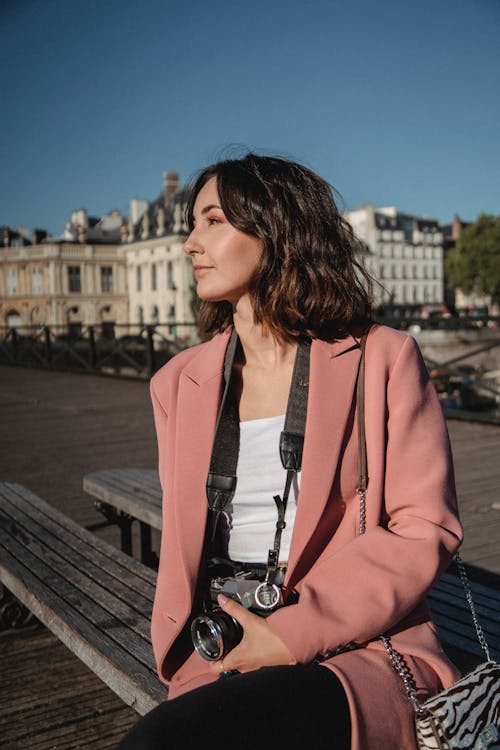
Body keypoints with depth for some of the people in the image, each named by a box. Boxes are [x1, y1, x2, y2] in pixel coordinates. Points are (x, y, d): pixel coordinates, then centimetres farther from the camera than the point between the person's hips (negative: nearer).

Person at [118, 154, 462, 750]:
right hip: (223, 659, 5)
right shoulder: (178, 382, 12)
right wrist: (188, 645, -1)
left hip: (357, 652, -4)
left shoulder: (382, 359, -1)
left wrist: (292, 634, -13)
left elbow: (426, 531, -5)